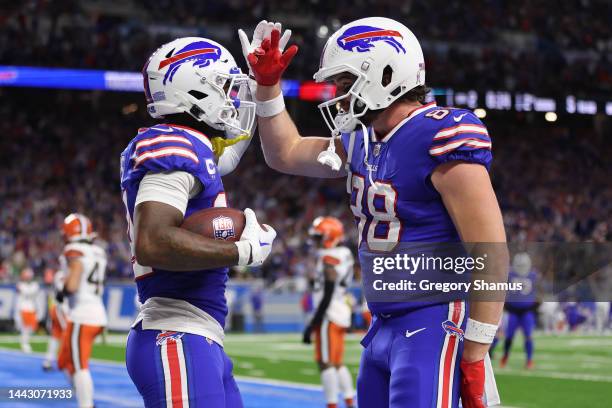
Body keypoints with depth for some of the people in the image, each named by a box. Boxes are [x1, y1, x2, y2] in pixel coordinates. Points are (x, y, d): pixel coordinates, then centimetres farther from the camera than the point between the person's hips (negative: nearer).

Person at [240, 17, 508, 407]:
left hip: (435, 325, -9)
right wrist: (269, 86, 16)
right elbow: (286, 154, 29)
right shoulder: (362, 143, 10)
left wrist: (475, 357, -20)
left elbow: (490, 252, -20)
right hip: (384, 327, 9)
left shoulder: (440, 138, -16)